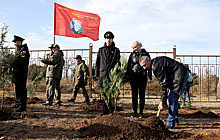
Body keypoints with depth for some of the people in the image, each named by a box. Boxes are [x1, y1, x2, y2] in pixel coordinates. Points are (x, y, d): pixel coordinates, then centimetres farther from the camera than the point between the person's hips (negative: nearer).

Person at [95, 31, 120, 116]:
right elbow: (97, 63, 13)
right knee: (104, 93, 6)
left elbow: (118, 63, 2)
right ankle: (106, 111, 14)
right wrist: (97, 74, 8)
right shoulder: (101, 50, 13)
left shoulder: (116, 50, 6)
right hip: (103, 75, 2)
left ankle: (111, 110, 9)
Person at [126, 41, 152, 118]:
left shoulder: (146, 54, 3)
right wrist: (127, 76, 6)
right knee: (134, 95, 4)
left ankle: (141, 112, 12)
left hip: (142, 77, -2)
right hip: (133, 77, 2)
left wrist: (150, 77, -3)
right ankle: (135, 112, 13)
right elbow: (129, 66, 12)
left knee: (142, 95, 4)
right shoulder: (132, 55, 8)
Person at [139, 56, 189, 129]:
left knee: (172, 98, -10)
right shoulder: (155, 62, 10)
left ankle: (170, 124, -3)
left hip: (181, 75, -11)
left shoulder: (156, 66, -21)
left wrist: (162, 101, -16)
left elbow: (163, 84, -20)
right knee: (173, 98, 17)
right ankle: (175, 119, 28)